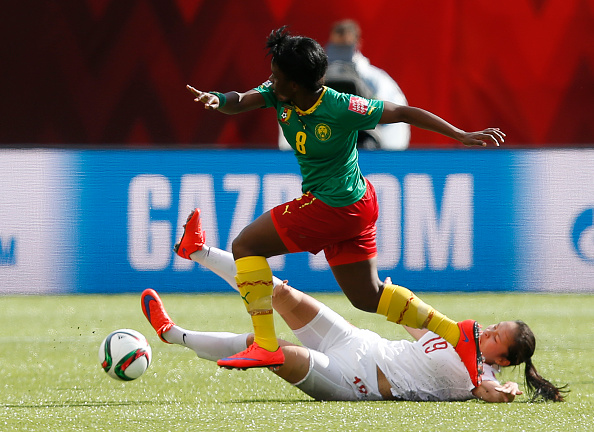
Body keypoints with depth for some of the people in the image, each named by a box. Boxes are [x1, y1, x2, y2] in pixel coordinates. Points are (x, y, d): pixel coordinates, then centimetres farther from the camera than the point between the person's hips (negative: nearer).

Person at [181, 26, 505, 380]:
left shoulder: (341, 108, -23)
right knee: (368, 297, 18)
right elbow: (241, 102, -14)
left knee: (246, 244, -6)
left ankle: (266, 346, -8)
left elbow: (402, 112, -16)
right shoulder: (277, 96, -5)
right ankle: (458, 334, 18)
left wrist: (463, 136, -12)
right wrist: (217, 100, -40)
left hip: (336, 209, -9)